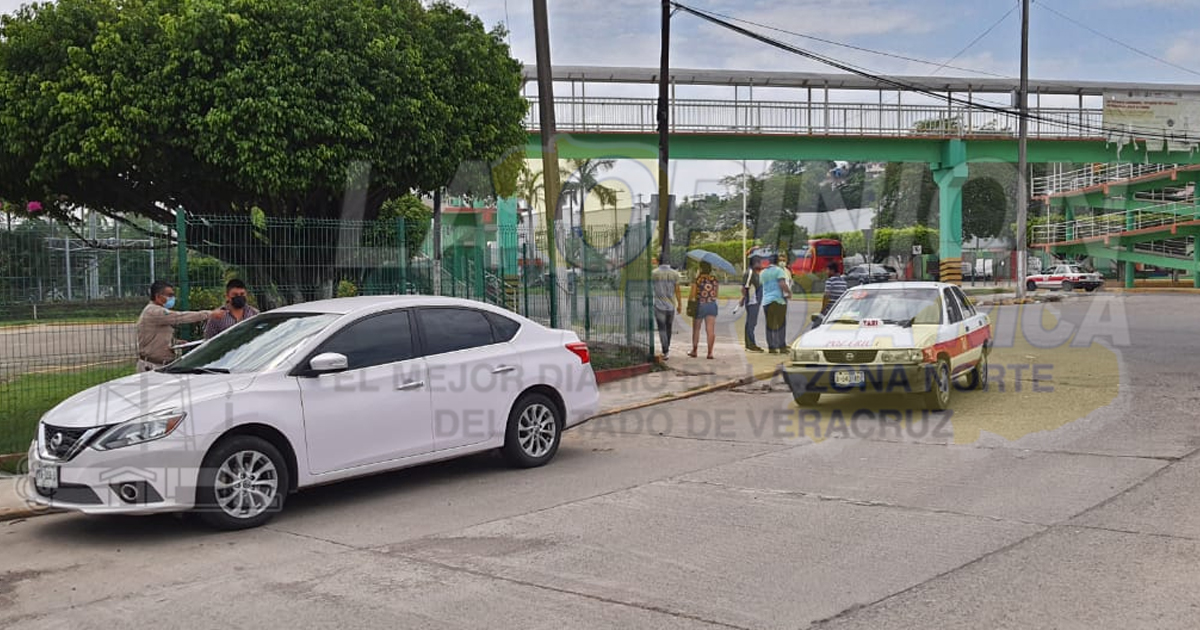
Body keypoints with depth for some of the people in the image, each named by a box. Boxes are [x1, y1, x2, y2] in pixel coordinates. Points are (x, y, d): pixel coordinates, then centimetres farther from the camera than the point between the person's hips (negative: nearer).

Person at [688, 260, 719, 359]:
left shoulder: (697, 279, -9)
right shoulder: (714, 279, 2)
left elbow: (692, 295, -9)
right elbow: (716, 294, 9)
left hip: (699, 305, -2)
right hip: (712, 305, 2)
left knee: (696, 329, 13)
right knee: (711, 330, -1)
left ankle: (694, 351, 19)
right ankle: (710, 352, -6)